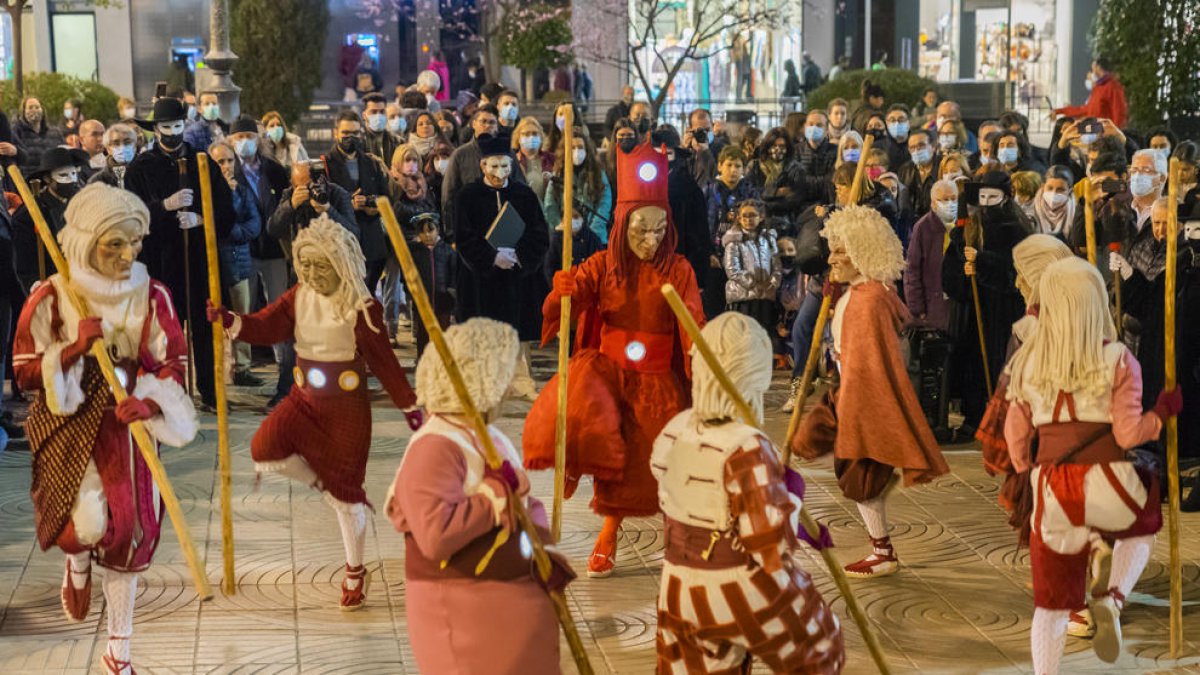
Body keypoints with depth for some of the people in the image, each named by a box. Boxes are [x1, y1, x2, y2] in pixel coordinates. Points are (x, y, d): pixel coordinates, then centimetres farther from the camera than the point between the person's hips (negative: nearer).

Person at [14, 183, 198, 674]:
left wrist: (149, 401, -22)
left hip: (126, 425, 2)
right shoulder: (51, 297, -11)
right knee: (89, 524, -19)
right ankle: (78, 567, 24)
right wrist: (74, 347, -24)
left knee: (129, 531, 6)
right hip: (69, 422, -2)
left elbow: (174, 363, -2)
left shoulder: (151, 295, -6)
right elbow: (25, 372, -8)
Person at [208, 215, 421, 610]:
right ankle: (321, 482, 9)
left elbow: (384, 361, -8)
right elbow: (264, 327, -8)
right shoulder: (298, 298, 1)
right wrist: (229, 321, -27)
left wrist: (409, 406, -5)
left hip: (347, 406, -4)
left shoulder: (362, 308, -13)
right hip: (304, 400, 4)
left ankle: (355, 574, 23)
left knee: (346, 493, 3)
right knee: (264, 450, -21)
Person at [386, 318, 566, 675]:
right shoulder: (434, 449, -22)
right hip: (461, 613, -9)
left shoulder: (489, 437, 9)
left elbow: (525, 504, 17)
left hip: (514, 599, 10)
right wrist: (498, 493, -25)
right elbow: (436, 536, -34)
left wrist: (545, 550, -1)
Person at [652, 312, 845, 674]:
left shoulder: (673, 433, -2)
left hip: (679, 589, 6)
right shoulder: (747, 450, -26)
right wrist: (788, 499, -4)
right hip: (744, 595, -6)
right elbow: (772, 550, -25)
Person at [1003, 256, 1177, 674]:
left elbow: (1016, 433, 8)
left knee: (1052, 601, 14)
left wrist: (1025, 474, 25)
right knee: (1143, 528, 32)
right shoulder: (1117, 360, -6)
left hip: (1051, 492, 2)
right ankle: (1112, 599, 6)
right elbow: (1128, 434, -9)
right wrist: (1164, 410, 8)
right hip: (1108, 483, -2)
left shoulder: (1027, 362, 3)